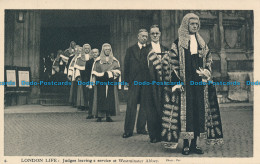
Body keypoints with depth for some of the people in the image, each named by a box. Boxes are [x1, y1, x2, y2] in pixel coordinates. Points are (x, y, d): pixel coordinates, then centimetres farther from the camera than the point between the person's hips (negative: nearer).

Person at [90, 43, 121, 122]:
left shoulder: (114, 61, 11)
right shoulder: (98, 61, 6)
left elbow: (118, 70, 7)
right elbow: (94, 72, 5)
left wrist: (110, 73, -8)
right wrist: (103, 74, -7)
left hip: (111, 83, 2)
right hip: (100, 82, -2)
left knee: (110, 99, -4)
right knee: (100, 99, -6)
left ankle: (108, 116, 1)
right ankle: (99, 116, -3)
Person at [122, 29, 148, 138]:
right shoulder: (131, 50, 9)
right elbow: (126, 66, 7)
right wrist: (127, 80, -1)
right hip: (134, 81, -1)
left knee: (144, 105, 6)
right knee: (131, 106, -4)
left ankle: (141, 128, 17)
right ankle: (128, 130, 0)